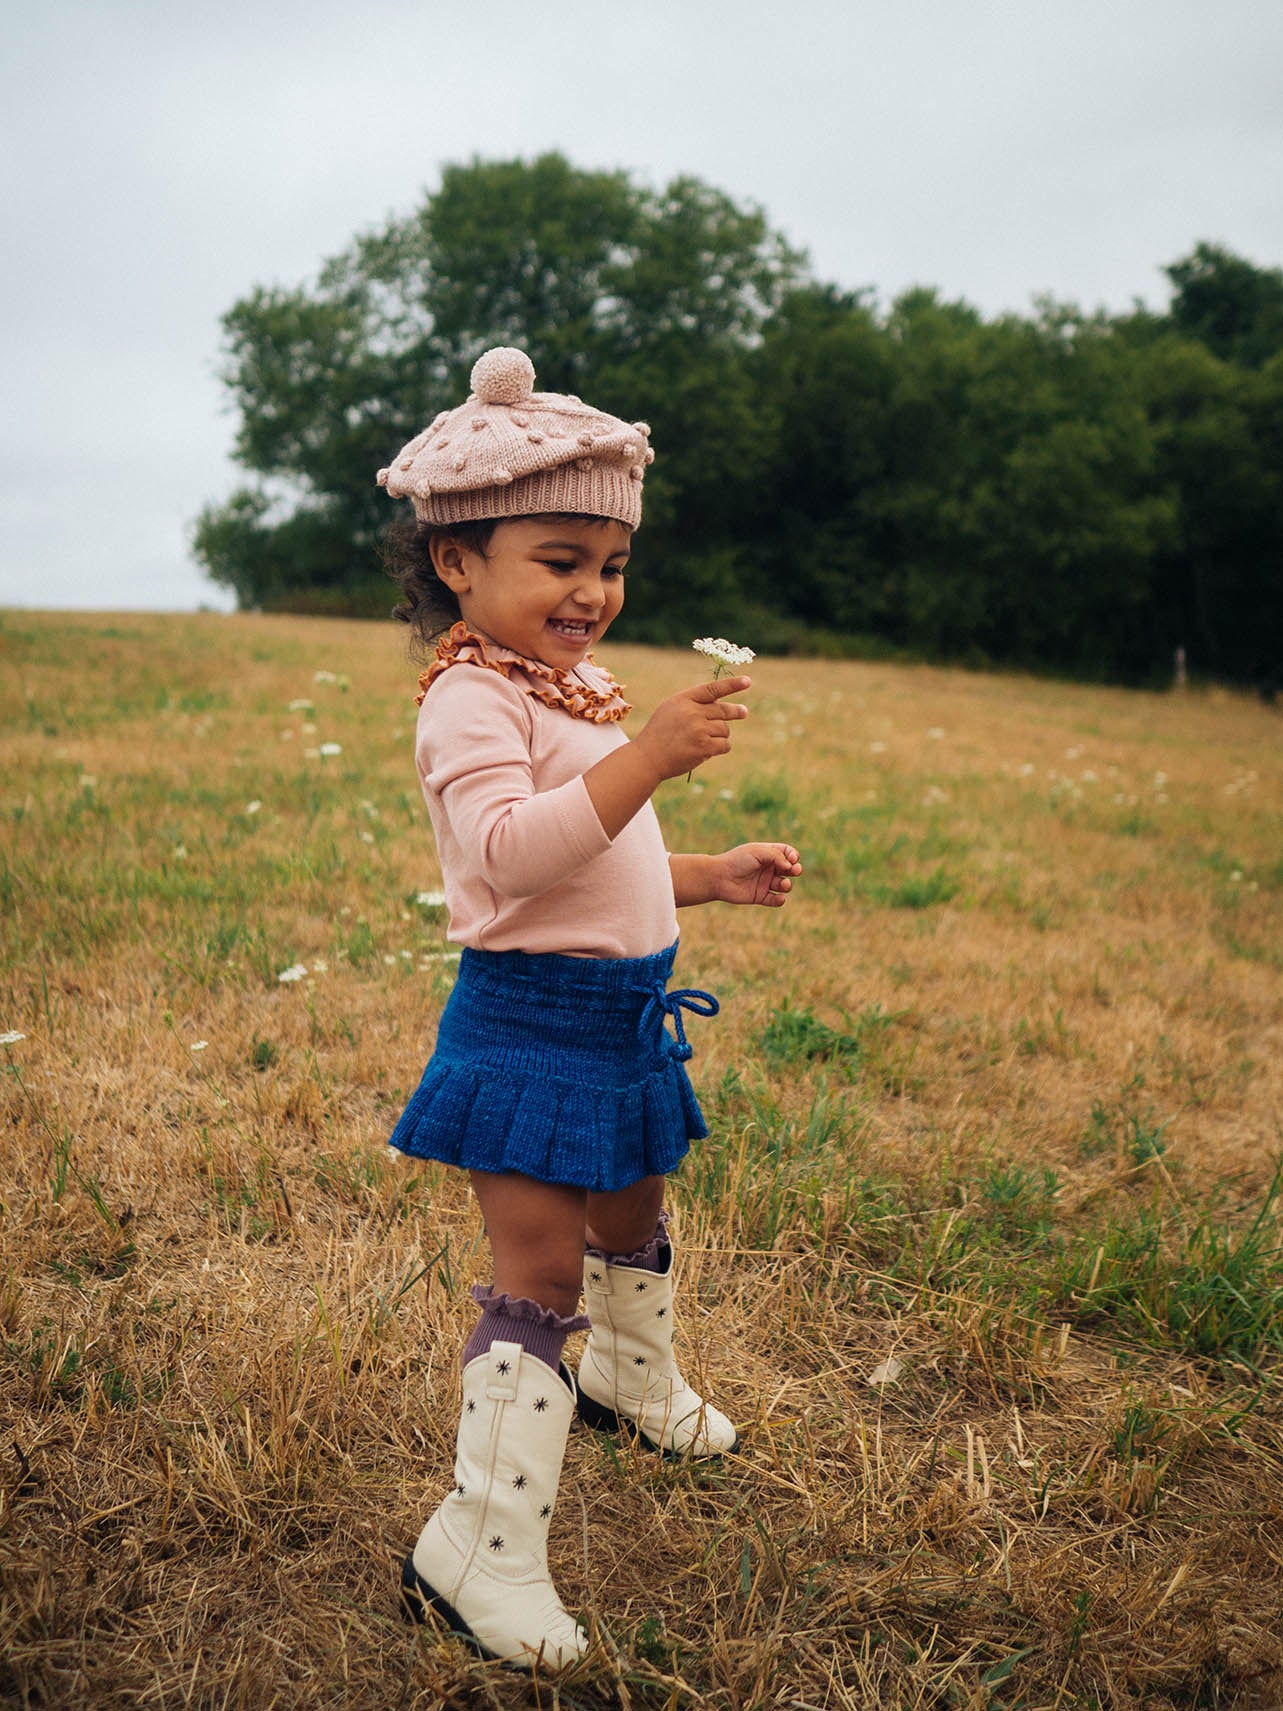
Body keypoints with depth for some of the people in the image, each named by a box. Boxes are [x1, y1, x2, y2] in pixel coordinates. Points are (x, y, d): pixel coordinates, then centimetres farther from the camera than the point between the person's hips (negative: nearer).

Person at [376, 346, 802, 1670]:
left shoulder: (580, 693, 14)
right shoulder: (471, 700, -17)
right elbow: (511, 849, -34)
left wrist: (713, 877, 16)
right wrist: (648, 756, -39)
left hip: (621, 1018, 10)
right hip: (527, 1025, -9)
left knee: (632, 1222, 27)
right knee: (540, 1275, -7)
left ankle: (632, 1379, 55)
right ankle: (481, 1547, 6)